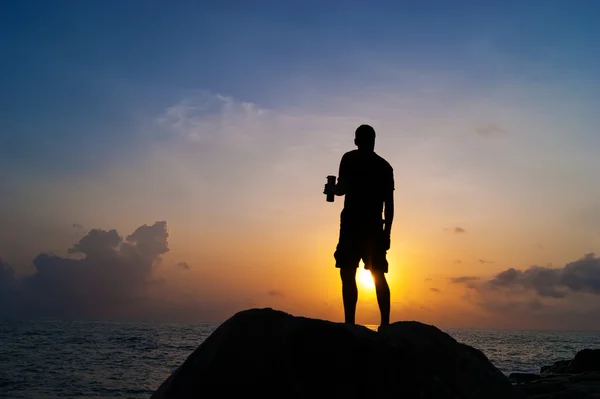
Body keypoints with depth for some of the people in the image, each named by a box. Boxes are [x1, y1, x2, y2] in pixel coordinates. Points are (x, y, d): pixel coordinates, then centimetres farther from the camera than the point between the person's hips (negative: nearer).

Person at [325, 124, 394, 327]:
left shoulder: (350, 158, 3)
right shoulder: (385, 165, 15)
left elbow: (342, 188, -9)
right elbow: (389, 203, 10)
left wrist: (332, 189, 14)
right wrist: (387, 231, 13)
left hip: (353, 225, -5)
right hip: (375, 227, 5)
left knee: (348, 275, -7)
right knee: (378, 276, 8)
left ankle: (350, 324, -16)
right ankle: (385, 323, 2)